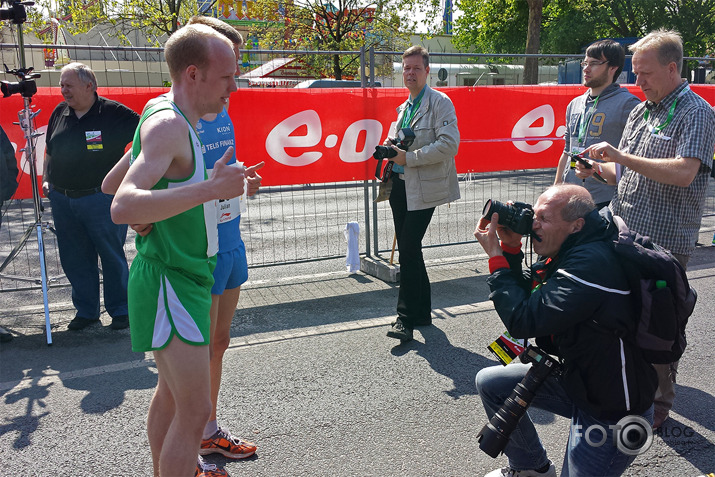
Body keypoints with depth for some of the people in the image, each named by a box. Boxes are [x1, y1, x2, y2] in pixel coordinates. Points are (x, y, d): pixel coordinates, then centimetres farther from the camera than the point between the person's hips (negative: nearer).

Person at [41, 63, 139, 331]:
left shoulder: (113, 113, -6)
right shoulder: (59, 113, 10)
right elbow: (49, 151, 22)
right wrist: (46, 179, 11)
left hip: (101, 199, -5)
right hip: (62, 200, 5)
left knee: (112, 256, 3)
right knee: (74, 260, 10)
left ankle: (120, 310, 16)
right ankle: (86, 311, 23)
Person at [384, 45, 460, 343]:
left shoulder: (440, 103, -6)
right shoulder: (404, 107, 19)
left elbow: (449, 145, -17)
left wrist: (409, 158, -18)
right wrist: (392, 149, 7)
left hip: (423, 189, -8)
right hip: (400, 186, 8)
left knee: (408, 251, -12)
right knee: (408, 251, 11)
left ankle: (406, 318, -4)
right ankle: (422, 312, 24)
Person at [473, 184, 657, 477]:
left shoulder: (591, 264, -31)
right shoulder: (570, 252, 0)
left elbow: (523, 319, -32)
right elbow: (524, 295, 7)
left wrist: (495, 256, -24)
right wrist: (510, 247, -7)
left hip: (613, 412, -9)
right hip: (577, 380, 10)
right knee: (490, 383, 13)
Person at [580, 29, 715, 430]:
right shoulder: (641, 112, 15)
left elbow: (683, 172, -24)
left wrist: (621, 156, -22)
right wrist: (597, 169, 1)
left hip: (664, 241, -7)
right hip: (626, 234, 8)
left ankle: (658, 404, 20)